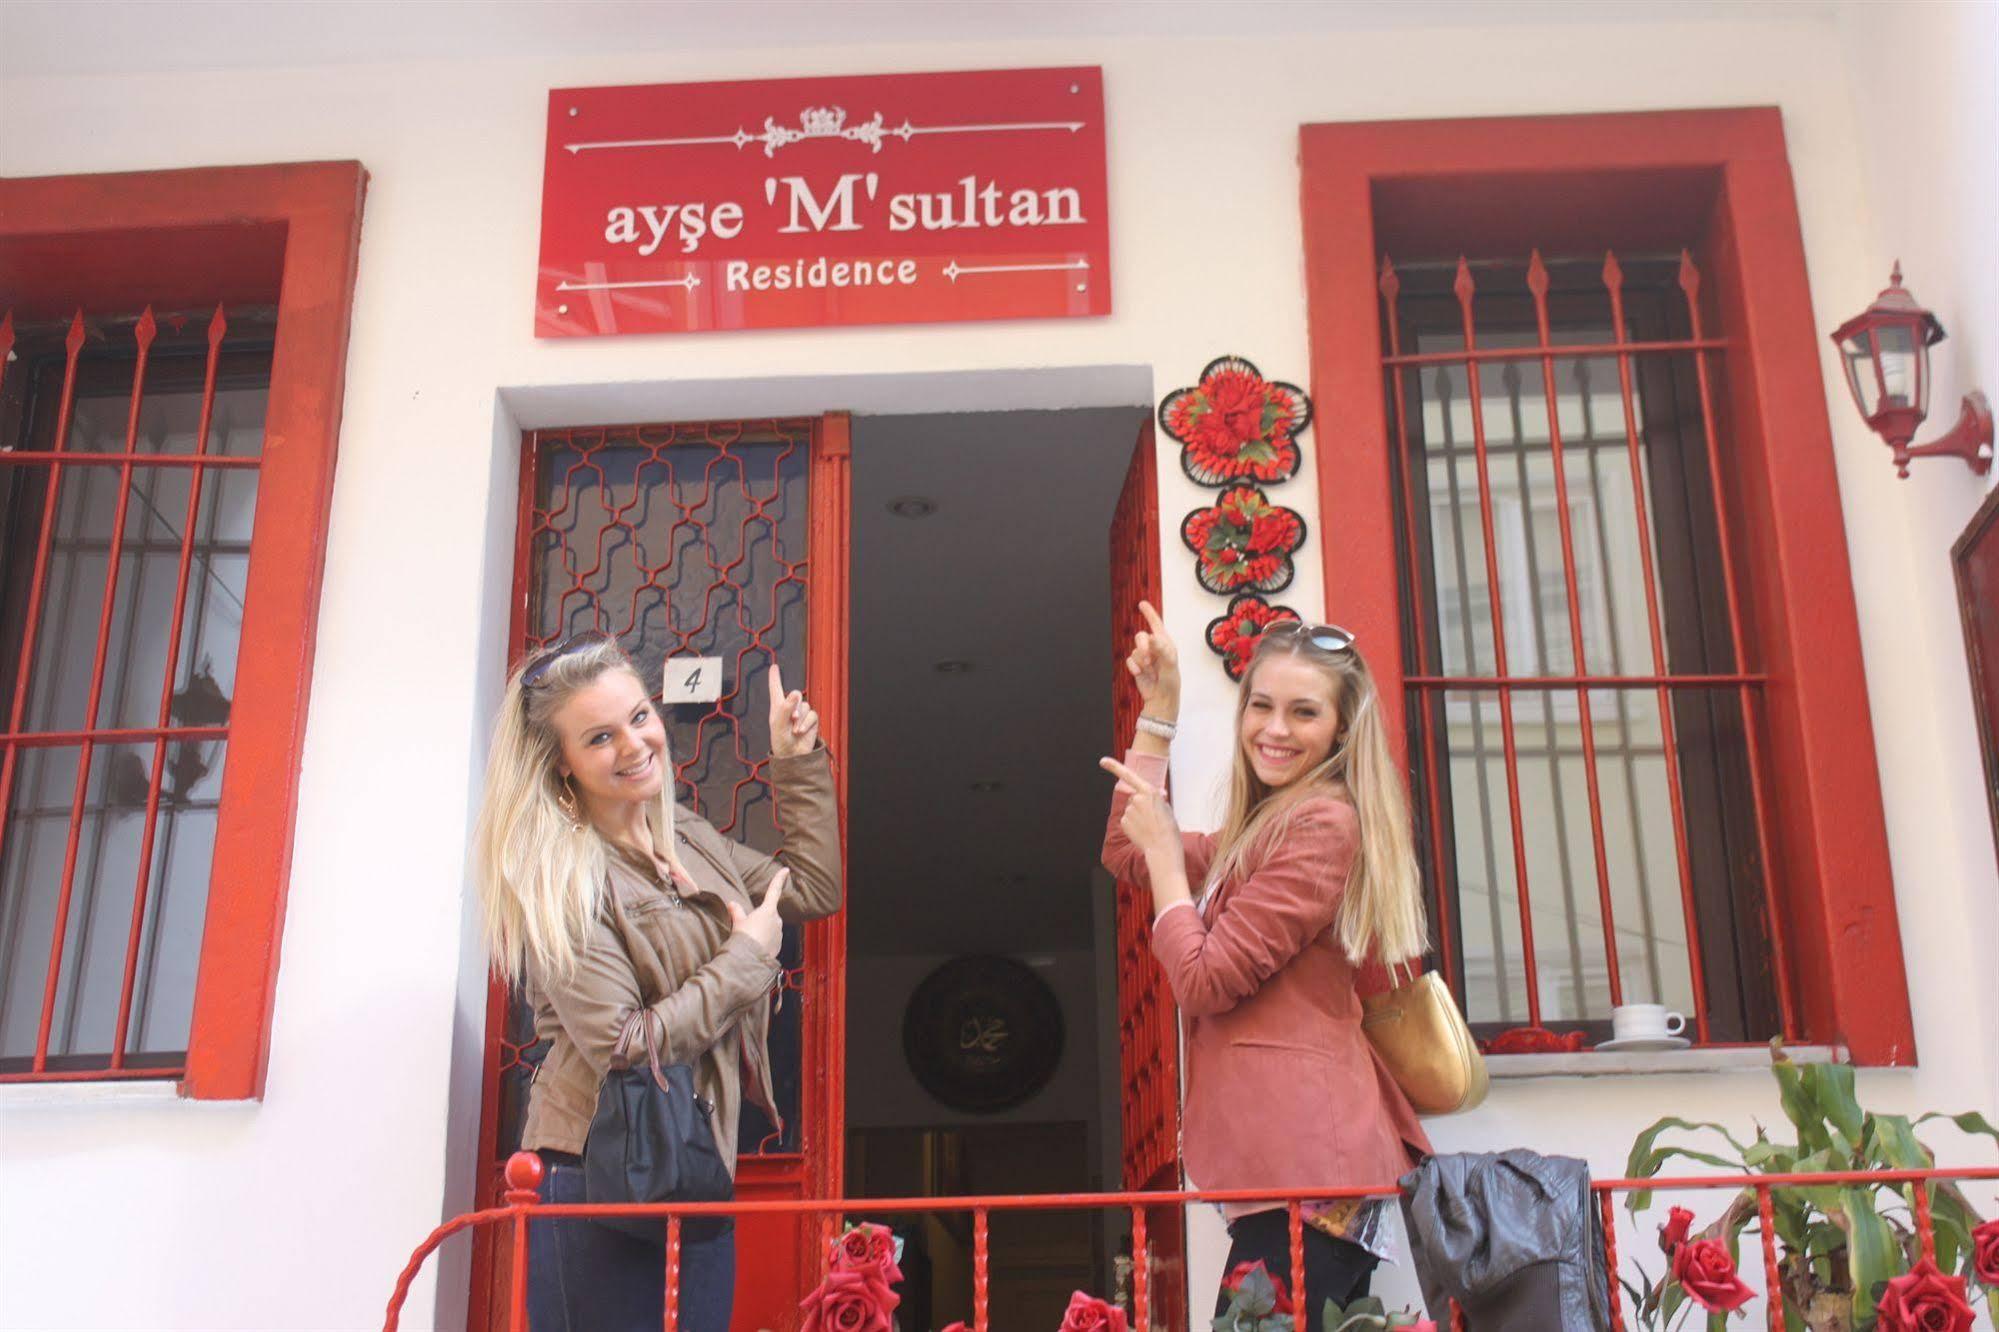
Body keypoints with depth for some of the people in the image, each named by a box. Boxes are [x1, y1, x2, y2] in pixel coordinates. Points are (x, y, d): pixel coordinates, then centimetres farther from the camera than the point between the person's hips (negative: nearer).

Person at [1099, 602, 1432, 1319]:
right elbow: (1126, 854, 25)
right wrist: (1158, 709, 21)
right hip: (1292, 1155, 10)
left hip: (1304, 1156, -10)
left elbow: (1204, 981, -13)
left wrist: (1164, 848, -1)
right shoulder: (1268, 825, 19)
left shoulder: (1322, 824, -11)